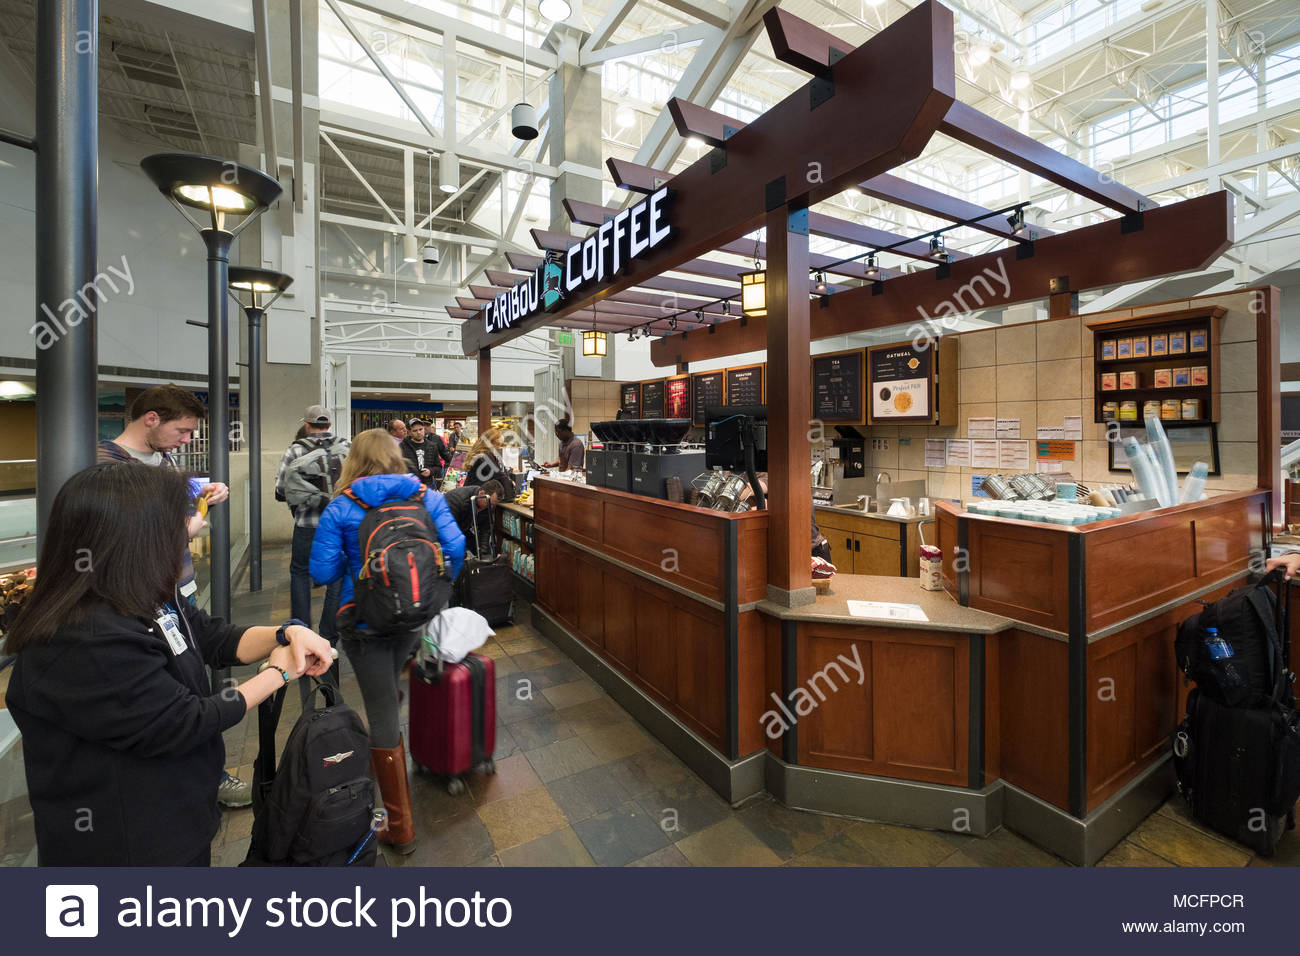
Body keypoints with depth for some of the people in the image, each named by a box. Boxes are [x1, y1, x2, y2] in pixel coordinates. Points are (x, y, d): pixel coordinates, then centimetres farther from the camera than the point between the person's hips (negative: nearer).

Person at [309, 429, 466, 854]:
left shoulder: (341, 507, -7)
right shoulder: (426, 496, -4)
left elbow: (322, 571, -9)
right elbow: (455, 547, -12)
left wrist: (354, 562, 12)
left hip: (365, 621, -2)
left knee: (383, 712, 6)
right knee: (387, 692, 31)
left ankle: (401, 828, 17)